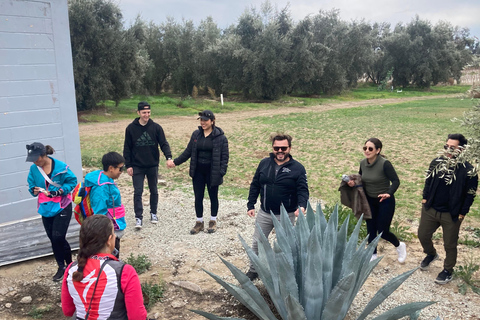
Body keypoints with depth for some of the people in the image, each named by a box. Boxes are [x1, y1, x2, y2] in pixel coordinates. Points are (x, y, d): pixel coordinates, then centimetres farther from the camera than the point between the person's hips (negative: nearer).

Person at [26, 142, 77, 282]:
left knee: (58, 237, -11)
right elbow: (31, 185, 7)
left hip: (62, 207, -5)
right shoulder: (33, 169, -3)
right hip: (46, 208, 5)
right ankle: (61, 267, 29)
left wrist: (60, 191, -22)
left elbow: (72, 181, -8)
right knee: (53, 239, 12)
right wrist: (35, 190, -15)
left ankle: (70, 264, 13)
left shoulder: (60, 167, -17)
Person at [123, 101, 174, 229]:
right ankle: (139, 217, 4)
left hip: (153, 166, 1)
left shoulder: (156, 127, -4)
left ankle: (153, 213, 30)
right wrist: (128, 165, -4)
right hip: (137, 167, -1)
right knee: (138, 192, -3)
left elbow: (164, 143, -6)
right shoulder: (131, 128, -4)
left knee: (154, 191, 13)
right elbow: (127, 148, 1)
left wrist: (168, 157, -23)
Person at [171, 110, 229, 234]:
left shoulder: (220, 137, -9)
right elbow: (188, 151, 11)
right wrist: (176, 162, 7)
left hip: (212, 172, -3)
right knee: (198, 197, 8)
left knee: (213, 197, 11)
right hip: (198, 172, 4)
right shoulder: (196, 134, 4)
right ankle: (199, 222, 24)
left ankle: (213, 221, 28)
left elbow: (224, 156, -8)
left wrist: (221, 172, -17)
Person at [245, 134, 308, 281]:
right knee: (257, 243, 15)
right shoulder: (264, 163, 0)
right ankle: (253, 270, 35)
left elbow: (303, 190, -12)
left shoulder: (298, 168, -10)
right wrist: (250, 205, 2)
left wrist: (302, 206, -31)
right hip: (264, 213, 4)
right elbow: (255, 185, 5)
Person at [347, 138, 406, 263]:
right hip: (369, 201, 5)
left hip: (385, 202, -5)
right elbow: (360, 178, 12)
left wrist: (389, 193, -39)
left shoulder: (385, 164, -23)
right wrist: (353, 182, -9)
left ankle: (399, 246, 34)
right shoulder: (363, 163, -5)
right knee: (371, 229, 12)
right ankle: (373, 255, 32)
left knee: (382, 231, 2)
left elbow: (396, 181, -22)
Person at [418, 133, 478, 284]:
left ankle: (448, 270, 32)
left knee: (450, 245, 10)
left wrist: (462, 213, -8)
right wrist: (425, 198, 4)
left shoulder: (468, 170, -15)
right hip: (430, 209, 4)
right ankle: (431, 254, 46)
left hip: (451, 215, -4)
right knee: (423, 235, 16)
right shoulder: (436, 163, -4)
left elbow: (470, 194, -8)